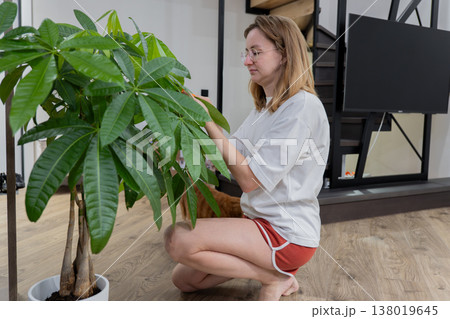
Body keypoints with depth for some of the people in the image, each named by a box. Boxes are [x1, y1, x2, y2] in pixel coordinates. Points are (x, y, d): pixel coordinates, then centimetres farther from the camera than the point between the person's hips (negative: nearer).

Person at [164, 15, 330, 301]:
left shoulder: (303, 106, -17)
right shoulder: (265, 107, 13)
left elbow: (251, 179, -21)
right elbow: (227, 157, 7)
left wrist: (209, 123, -19)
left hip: (288, 233, -9)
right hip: (260, 222, 9)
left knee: (178, 239, -21)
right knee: (183, 279, 9)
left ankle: (275, 278, -5)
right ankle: (267, 267, 15)